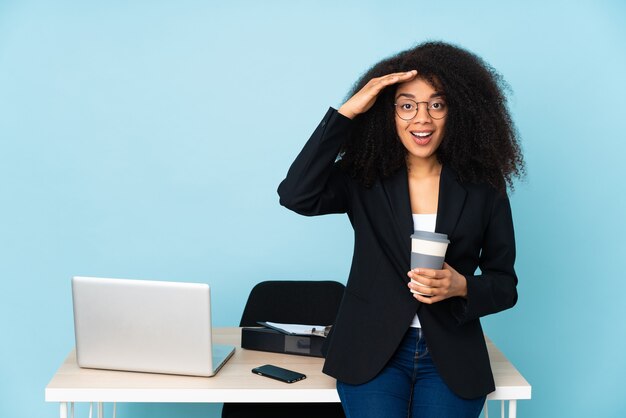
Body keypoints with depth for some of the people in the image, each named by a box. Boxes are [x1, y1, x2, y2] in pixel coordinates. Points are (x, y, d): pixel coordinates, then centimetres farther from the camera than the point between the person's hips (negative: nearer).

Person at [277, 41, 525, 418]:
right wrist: (346, 112, -17)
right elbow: (296, 195, -19)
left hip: (451, 357, 1)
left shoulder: (483, 186, 1)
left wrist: (461, 287, -16)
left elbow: (505, 284, 6)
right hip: (373, 350, 0)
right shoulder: (363, 179, 0)